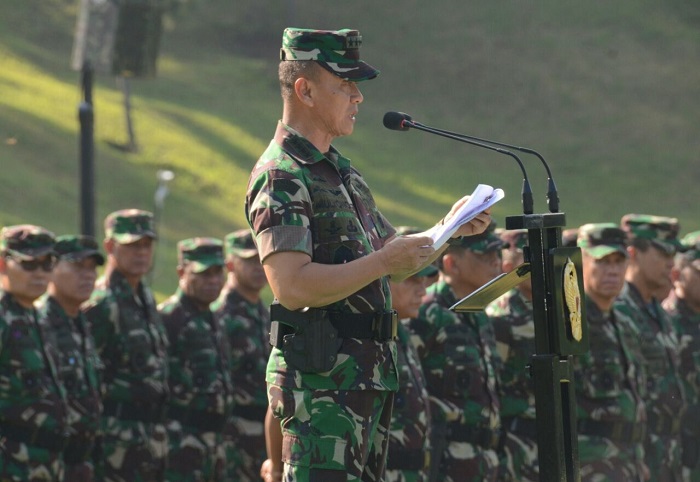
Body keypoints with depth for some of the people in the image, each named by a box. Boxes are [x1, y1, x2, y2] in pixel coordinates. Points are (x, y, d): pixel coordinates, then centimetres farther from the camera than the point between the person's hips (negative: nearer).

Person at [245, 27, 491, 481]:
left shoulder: (341, 170, 19)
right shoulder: (281, 177, -12)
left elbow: (391, 263, 27)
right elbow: (291, 286, -24)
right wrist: (382, 262, -23)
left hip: (370, 373, 10)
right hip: (319, 379, -10)